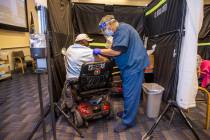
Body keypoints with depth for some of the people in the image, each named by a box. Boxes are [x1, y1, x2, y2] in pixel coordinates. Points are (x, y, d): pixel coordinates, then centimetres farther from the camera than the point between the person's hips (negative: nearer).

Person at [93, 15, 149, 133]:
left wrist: (100, 51, -13)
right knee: (128, 92, 19)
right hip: (130, 65, 10)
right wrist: (104, 54, 6)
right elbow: (116, 51, 18)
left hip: (134, 65, -10)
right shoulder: (120, 31, 17)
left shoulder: (123, 29, -16)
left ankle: (128, 121, 10)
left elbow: (116, 51, -24)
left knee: (130, 94, -3)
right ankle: (128, 112, 36)